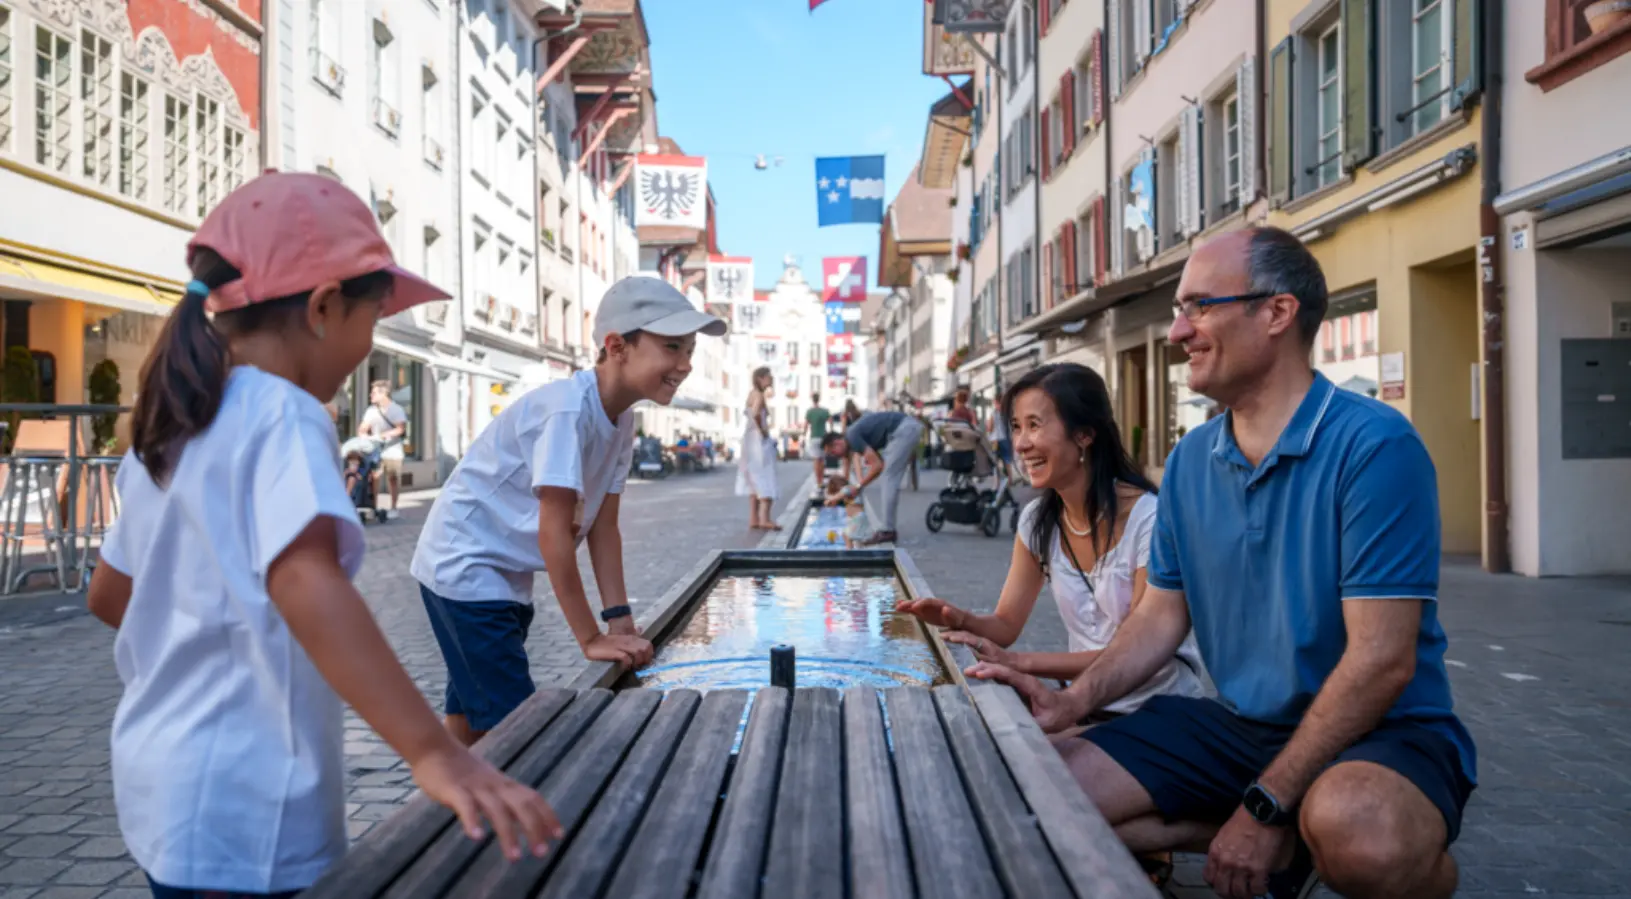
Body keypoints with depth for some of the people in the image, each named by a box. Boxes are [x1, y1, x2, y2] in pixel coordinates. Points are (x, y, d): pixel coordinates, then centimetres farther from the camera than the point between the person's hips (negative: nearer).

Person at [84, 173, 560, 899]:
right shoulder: (282, 416, -20)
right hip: (239, 810, -9)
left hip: (167, 780, 9)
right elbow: (305, 580, -37)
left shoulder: (170, 427, 7)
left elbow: (107, 593, 16)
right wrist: (434, 753, -44)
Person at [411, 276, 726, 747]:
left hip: (507, 575, 9)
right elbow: (554, 533, -26)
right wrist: (591, 637, -22)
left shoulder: (621, 420, 1)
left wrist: (619, 620, -4)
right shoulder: (567, 408, -26)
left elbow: (603, 526, 2)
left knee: (471, 723, 15)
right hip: (462, 567, -9)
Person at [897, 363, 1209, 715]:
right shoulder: (1037, 521, 1)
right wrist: (963, 621, -17)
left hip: (1164, 711, -5)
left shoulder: (1149, 519, -18)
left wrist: (1021, 661, -26)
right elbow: (1007, 624, 6)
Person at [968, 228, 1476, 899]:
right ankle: (1286, 843, 0)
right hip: (1238, 724, 6)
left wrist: (1264, 806, -21)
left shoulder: (1373, 446, -18)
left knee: (1354, 830, -39)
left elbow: (1381, 661, -21)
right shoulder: (1190, 460, 5)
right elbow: (1162, 617, 8)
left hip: (1383, 733, -5)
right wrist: (1074, 700, -10)